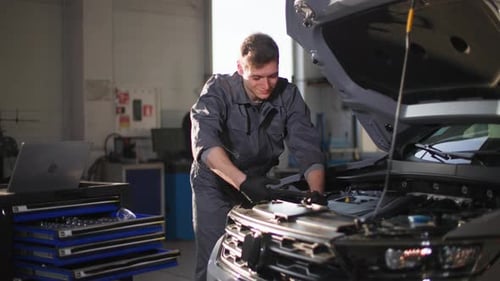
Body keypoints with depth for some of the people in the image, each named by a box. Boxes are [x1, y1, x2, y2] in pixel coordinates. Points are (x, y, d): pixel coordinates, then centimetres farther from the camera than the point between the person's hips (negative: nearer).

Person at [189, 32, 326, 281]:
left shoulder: (288, 96, -12)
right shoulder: (218, 90, -21)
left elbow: (308, 149, -15)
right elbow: (204, 142, -36)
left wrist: (317, 193, -33)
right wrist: (243, 182, -48)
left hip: (260, 183, 3)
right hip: (214, 186, -2)